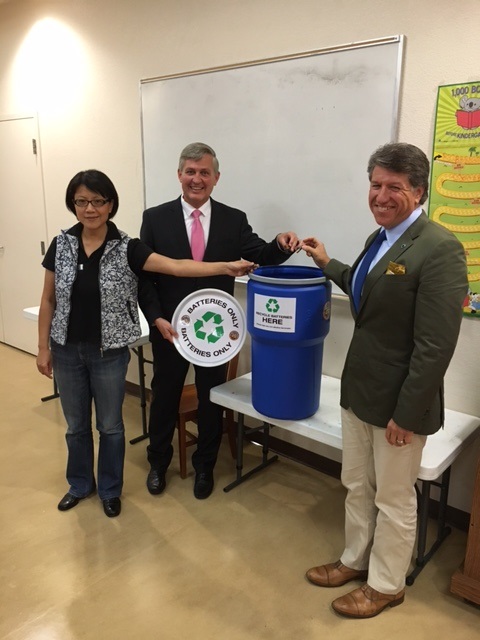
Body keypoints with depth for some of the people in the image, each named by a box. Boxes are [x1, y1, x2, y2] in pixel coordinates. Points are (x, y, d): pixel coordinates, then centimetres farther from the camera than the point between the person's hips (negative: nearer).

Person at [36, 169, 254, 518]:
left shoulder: (126, 248, -11)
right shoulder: (62, 244, -3)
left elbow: (175, 266, -22)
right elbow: (48, 300, 4)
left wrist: (225, 267, -33)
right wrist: (43, 347, 4)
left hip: (109, 352, -2)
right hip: (67, 350, 2)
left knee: (110, 425, 13)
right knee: (76, 425, 18)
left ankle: (110, 490, 35)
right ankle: (80, 484, 41)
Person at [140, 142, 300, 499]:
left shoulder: (234, 220, -1)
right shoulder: (156, 218, -4)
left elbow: (262, 258, -5)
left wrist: (280, 245, -26)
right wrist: (157, 318, -16)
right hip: (169, 328, 0)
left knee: (211, 400, 14)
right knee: (165, 397, 16)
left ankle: (204, 466, 36)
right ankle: (158, 462, 39)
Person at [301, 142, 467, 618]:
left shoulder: (439, 248, -20)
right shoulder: (381, 237, 7)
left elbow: (435, 346, -22)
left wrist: (406, 413, -20)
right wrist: (328, 266, 23)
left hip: (398, 399, -8)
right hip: (359, 389, 8)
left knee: (393, 499, 13)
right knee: (357, 485, 22)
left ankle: (385, 585, 36)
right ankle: (355, 560, 44)